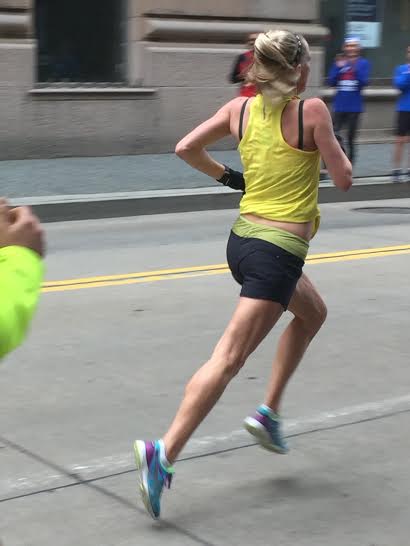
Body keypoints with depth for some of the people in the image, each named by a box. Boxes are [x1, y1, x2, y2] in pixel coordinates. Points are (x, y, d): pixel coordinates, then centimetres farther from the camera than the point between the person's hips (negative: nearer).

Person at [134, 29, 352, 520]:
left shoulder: (241, 108, 4)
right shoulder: (311, 110, -12)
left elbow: (185, 148, 5)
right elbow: (343, 179, -8)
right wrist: (328, 144, 11)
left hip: (243, 239, 8)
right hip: (279, 252, -8)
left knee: (312, 312, 30)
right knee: (229, 358, -8)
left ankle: (269, 411, 26)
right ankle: (164, 452, -14)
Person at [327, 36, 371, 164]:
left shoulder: (363, 63, 0)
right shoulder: (339, 62, 5)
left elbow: (364, 82, -11)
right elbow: (331, 82, -1)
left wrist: (356, 68, -21)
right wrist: (339, 67, -12)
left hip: (354, 107, -1)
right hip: (340, 107, 1)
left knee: (351, 139, 8)